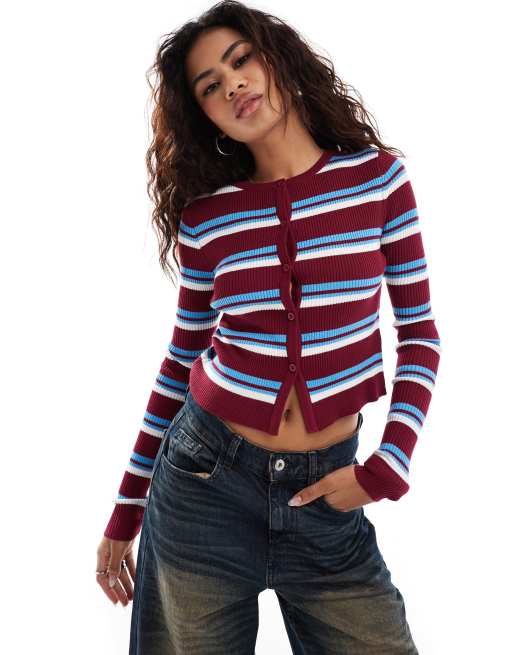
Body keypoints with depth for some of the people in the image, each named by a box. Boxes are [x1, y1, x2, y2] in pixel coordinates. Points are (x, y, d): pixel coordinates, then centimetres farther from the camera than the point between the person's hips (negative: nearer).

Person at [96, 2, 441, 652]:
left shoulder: (378, 177, -2)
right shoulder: (206, 215, -1)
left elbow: (418, 331, 3)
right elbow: (181, 361, 7)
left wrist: (389, 464, -9)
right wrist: (125, 511, 11)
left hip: (325, 494, 0)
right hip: (205, 480, 0)